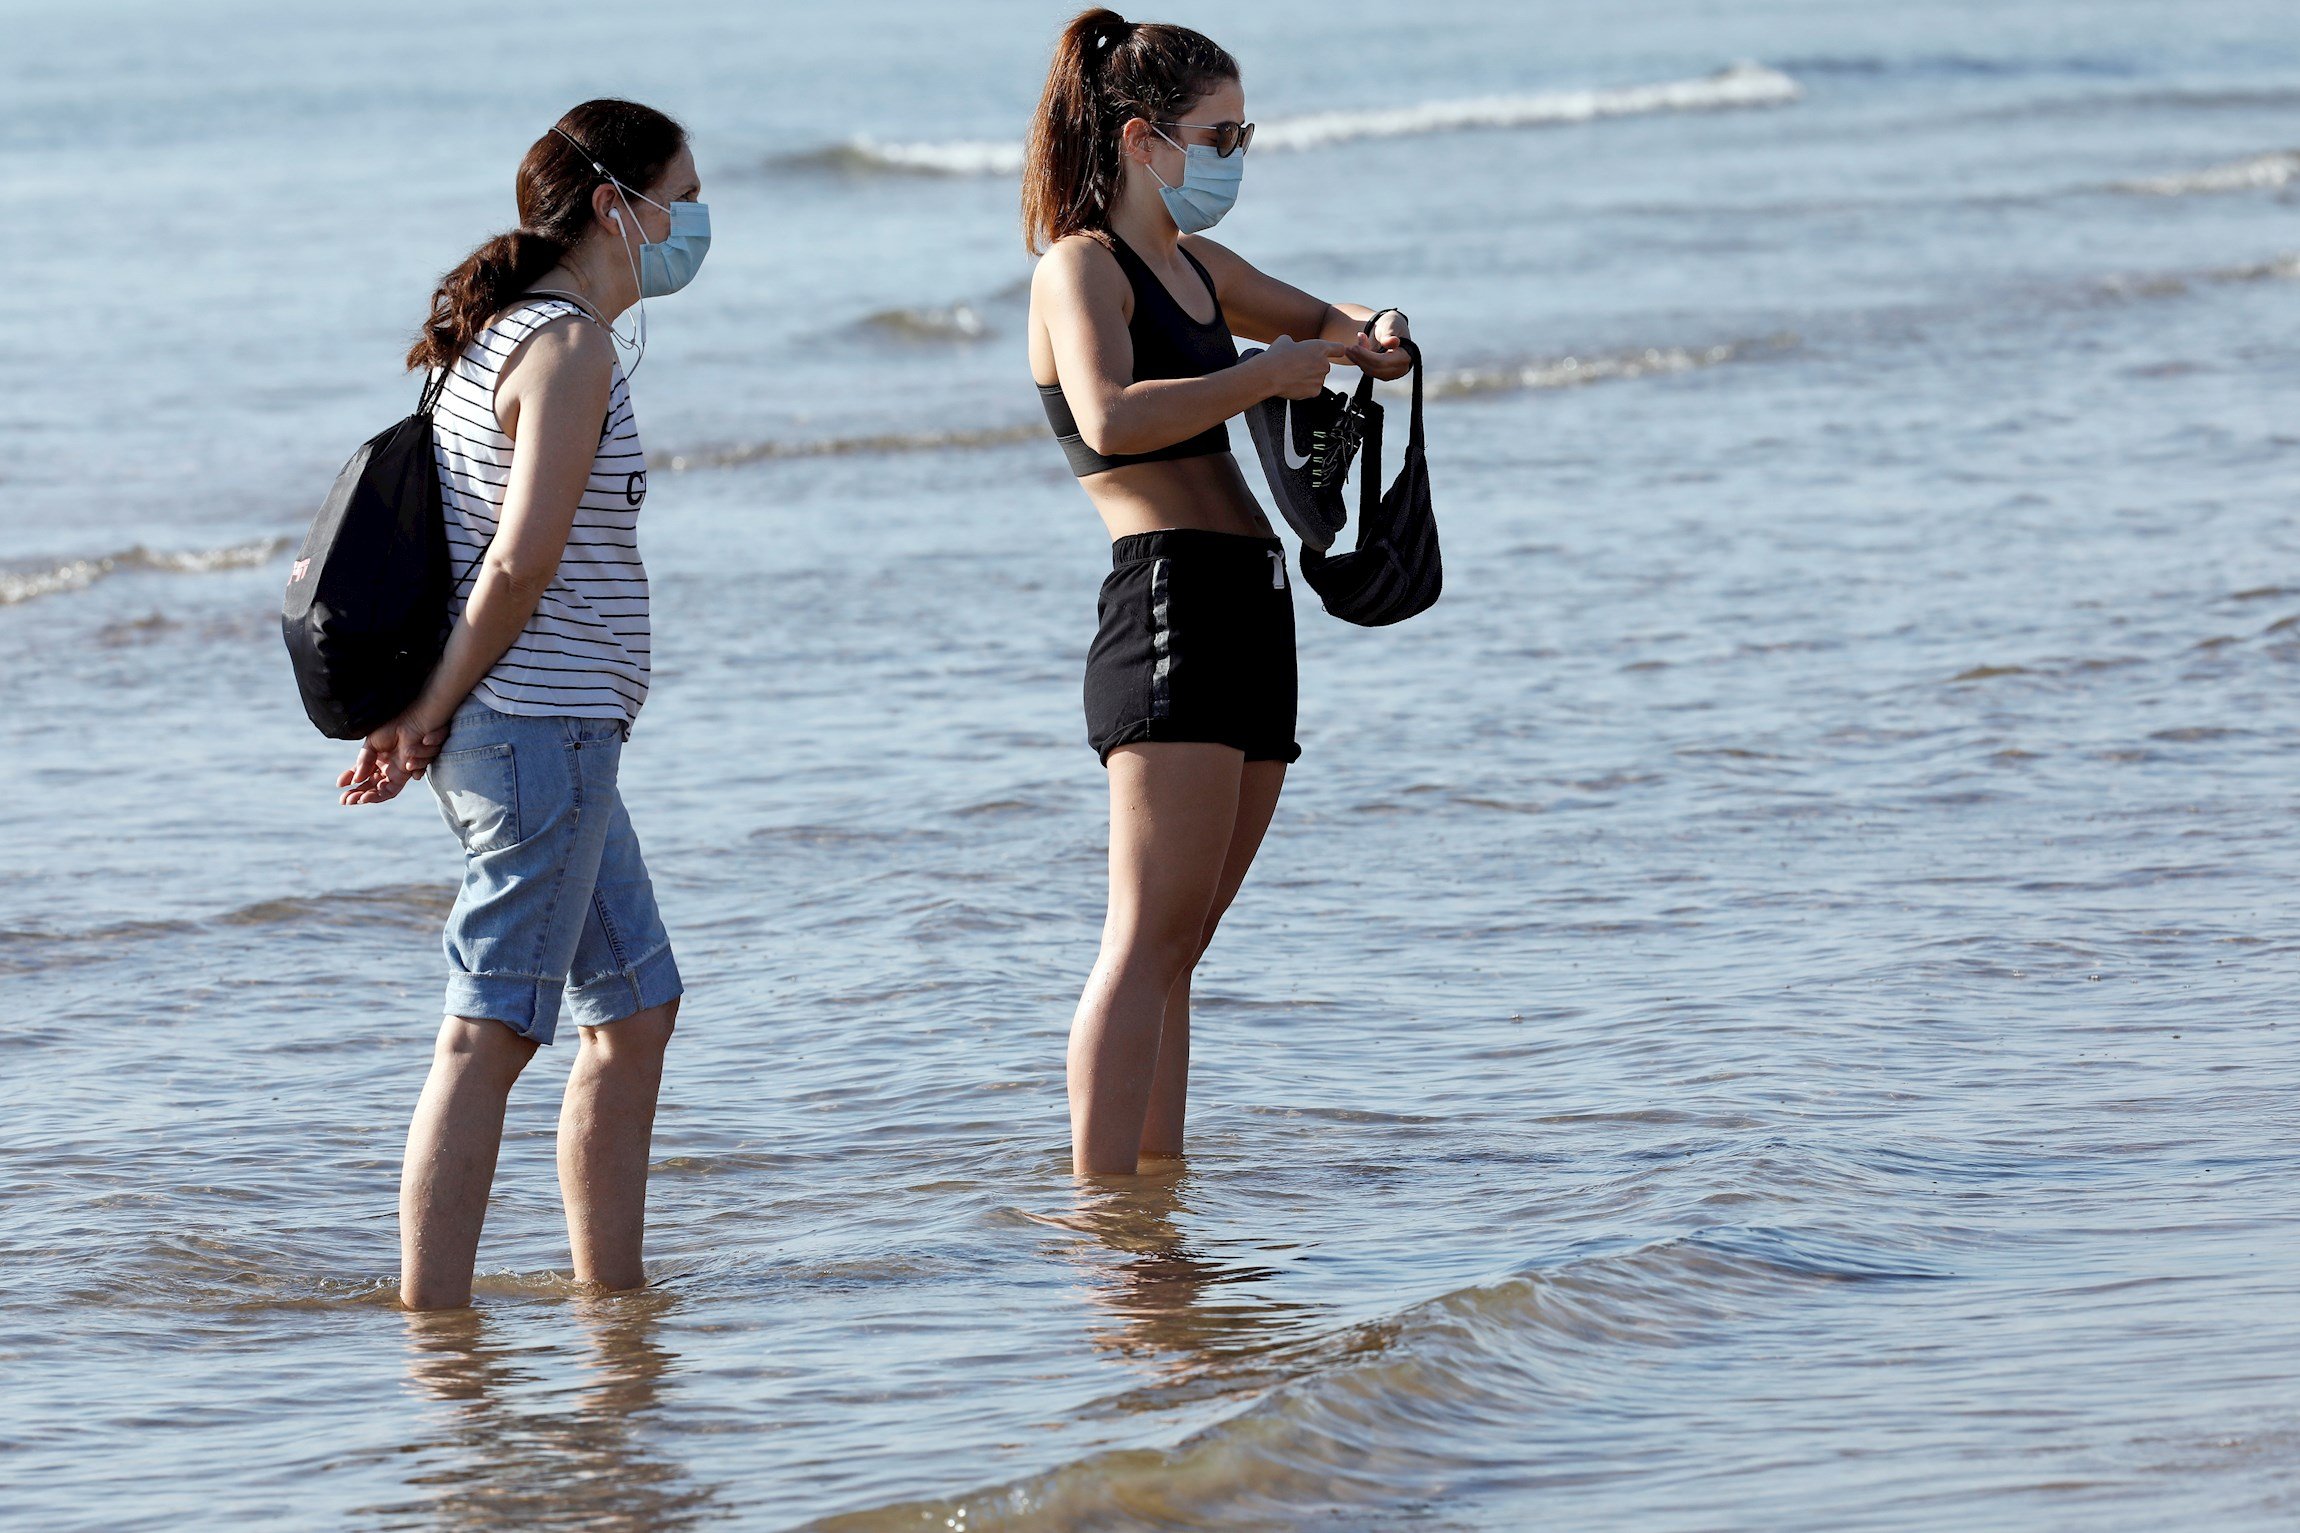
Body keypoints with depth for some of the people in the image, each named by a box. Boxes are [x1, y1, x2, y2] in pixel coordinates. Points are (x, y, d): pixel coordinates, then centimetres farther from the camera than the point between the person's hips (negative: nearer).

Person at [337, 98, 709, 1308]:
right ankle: (431, 1321, -11)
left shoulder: (498, 336, 17)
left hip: (549, 733, 10)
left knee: (635, 1007, 16)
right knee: (486, 1035, -10)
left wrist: (424, 712, 10)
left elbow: (502, 556, 16)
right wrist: (430, 715, -12)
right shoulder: (570, 346, -13)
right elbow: (522, 561, -19)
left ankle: (612, 1296, 22)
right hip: (540, 727, -10)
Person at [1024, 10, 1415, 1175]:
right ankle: (1099, 1202, -18)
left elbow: (1321, 319, 36)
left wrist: (1370, 336, 12)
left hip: (1248, 610, 9)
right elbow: (1111, 417, -23)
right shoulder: (1081, 264, -5)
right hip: (1170, 602, -9)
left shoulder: (1194, 267, 21)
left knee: (1179, 943, 9)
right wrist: (1270, 374, -16)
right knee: (1149, 937, -15)